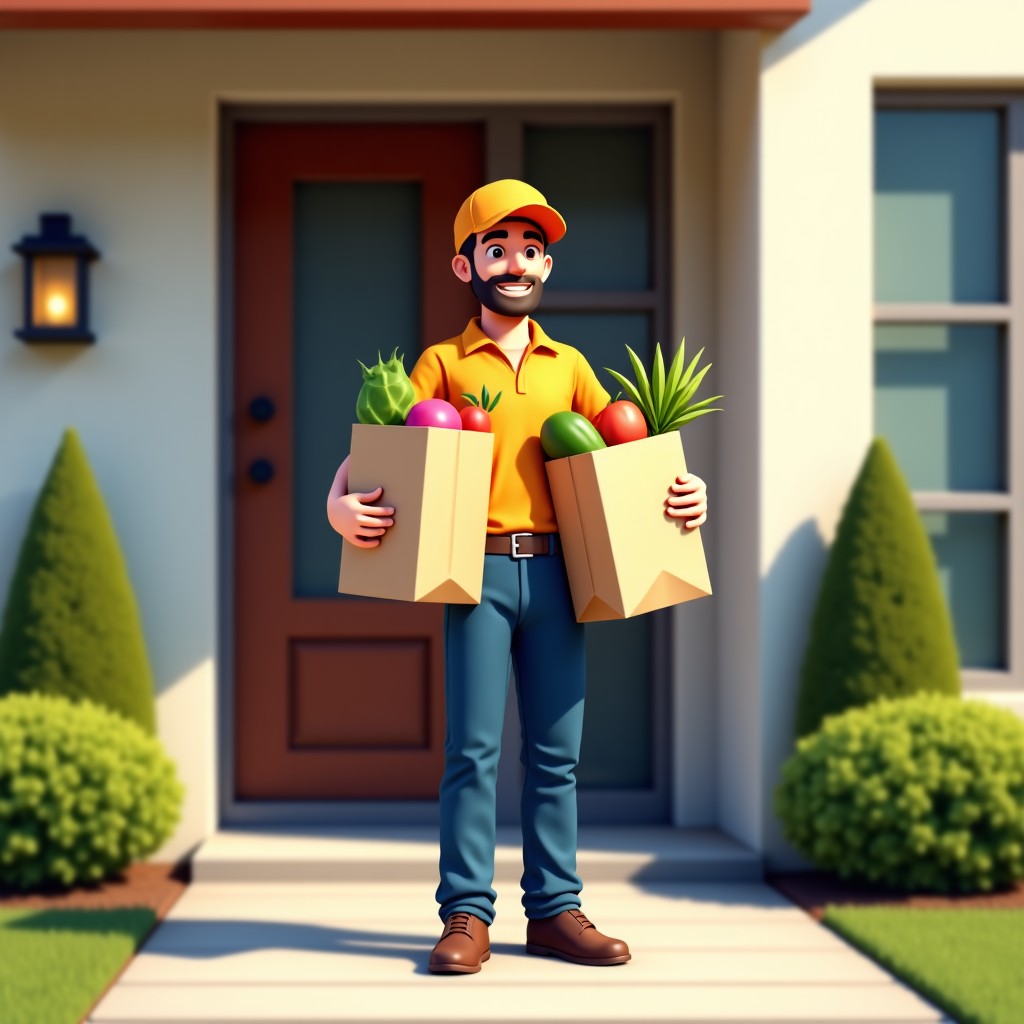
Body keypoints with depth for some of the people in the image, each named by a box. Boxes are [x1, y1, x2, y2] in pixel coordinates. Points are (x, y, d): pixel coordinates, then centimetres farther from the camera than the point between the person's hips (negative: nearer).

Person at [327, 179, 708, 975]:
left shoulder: (570, 367, 15)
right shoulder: (442, 364, 7)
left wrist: (685, 490, -1)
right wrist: (341, 501, -19)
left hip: (554, 572, 3)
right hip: (478, 571, -3)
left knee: (556, 752, 5)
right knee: (474, 749, -4)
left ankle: (555, 911, 12)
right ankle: (467, 916, 1)